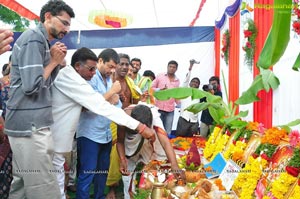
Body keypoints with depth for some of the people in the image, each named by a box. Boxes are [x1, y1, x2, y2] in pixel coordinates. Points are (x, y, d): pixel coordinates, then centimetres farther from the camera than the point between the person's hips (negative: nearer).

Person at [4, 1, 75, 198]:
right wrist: (54, 62, -9)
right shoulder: (34, 38, -12)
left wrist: (56, 62, 2)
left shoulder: (42, 40, 18)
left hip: (29, 124, 10)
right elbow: (31, 86, -22)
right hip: (30, 125, -10)